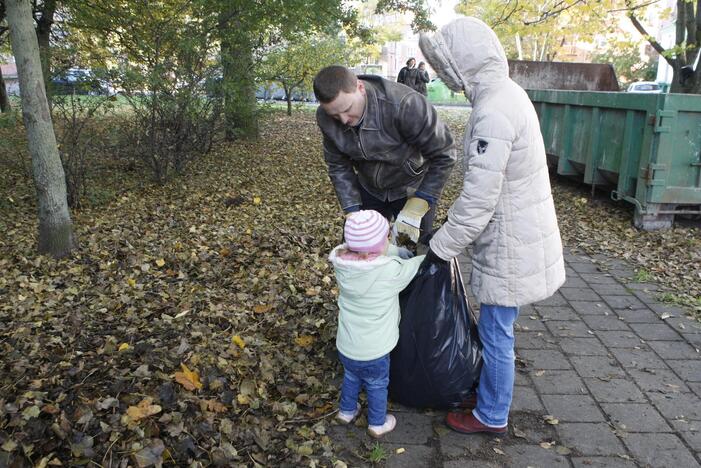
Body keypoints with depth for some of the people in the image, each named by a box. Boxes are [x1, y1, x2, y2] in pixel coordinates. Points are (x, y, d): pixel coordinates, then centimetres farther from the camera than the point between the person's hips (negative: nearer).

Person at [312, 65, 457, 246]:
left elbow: (444, 155, -25)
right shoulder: (325, 117, -19)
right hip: (369, 188, 4)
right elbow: (338, 166, -6)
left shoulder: (405, 105, -34)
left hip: (413, 188, -3)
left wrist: (417, 207, -28)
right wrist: (353, 211, -15)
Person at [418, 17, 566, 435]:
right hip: (514, 235, 9)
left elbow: (479, 198, -25)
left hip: (510, 244, -9)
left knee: (496, 330, 6)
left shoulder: (493, 112, -26)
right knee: (495, 327, 22)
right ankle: (488, 386, 41)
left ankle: (492, 416, 25)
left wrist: (442, 247, -13)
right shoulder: (507, 93, 7)